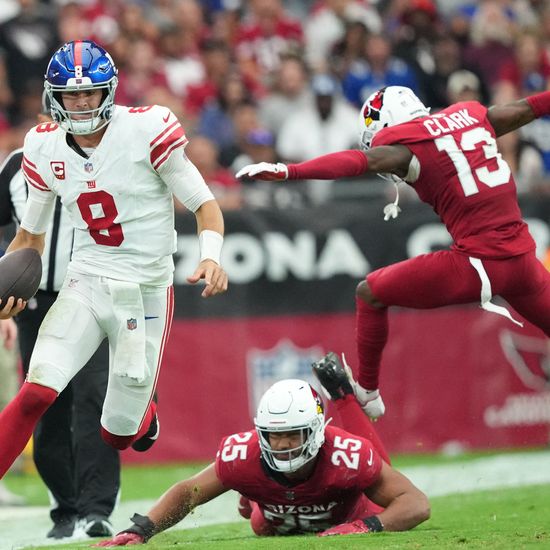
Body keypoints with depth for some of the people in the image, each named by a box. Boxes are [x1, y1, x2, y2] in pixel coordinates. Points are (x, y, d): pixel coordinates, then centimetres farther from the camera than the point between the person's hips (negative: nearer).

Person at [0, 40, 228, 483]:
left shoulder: (147, 130, -12)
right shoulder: (44, 147, 2)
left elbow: (204, 204, -6)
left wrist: (211, 257, -25)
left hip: (147, 292, -2)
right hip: (86, 284, 2)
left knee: (119, 434, 4)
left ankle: (143, 411, 42)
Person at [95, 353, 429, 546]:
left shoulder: (346, 455, -49)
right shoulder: (245, 454, -42)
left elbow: (417, 505, -44)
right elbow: (188, 492, -29)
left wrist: (366, 527, -61)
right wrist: (141, 530, -45)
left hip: (345, 516, 0)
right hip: (280, 522, 0)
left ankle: (343, 395, 42)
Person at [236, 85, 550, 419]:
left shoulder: (406, 145, -3)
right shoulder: (473, 115, 14)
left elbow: (356, 162, -21)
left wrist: (288, 172, -31)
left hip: (476, 263, -6)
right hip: (523, 259, 6)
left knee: (370, 294, 12)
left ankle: (367, 393, 16)